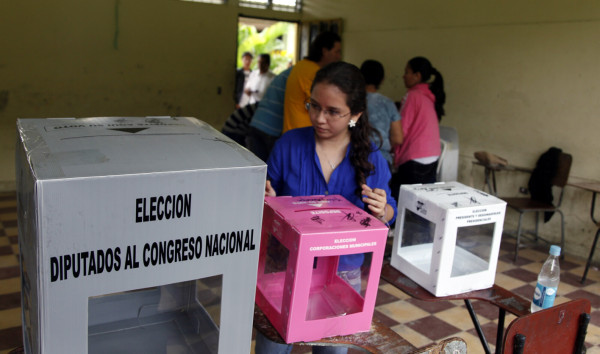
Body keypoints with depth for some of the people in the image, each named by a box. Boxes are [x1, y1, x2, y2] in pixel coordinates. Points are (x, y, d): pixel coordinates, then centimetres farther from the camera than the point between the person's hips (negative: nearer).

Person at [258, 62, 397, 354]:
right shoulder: (289, 144, -8)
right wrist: (266, 200, -22)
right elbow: (269, 201, 1)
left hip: (343, 275, 1)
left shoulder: (371, 160, -7)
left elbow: (388, 215, 2)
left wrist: (380, 211, -20)